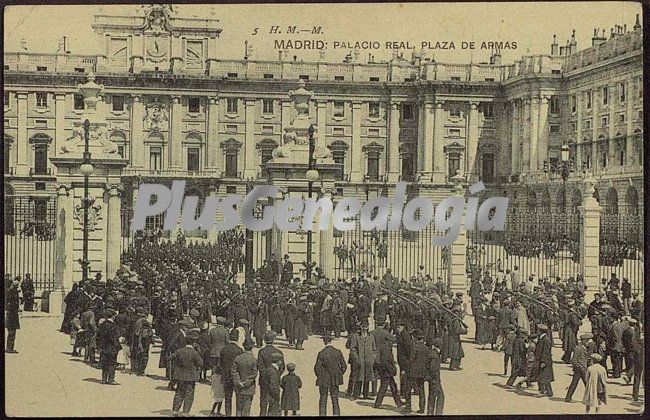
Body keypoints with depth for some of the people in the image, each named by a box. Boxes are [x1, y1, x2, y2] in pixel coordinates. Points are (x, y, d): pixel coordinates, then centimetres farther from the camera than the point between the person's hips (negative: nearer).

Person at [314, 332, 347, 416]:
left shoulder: (321, 353, -16)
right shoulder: (338, 352, -6)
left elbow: (317, 368, -13)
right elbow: (344, 366, -1)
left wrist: (320, 377, 4)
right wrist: (338, 376, 11)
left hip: (324, 380, -2)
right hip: (335, 381, 2)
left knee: (323, 399, 11)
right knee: (335, 400, 12)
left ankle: (322, 414, 11)